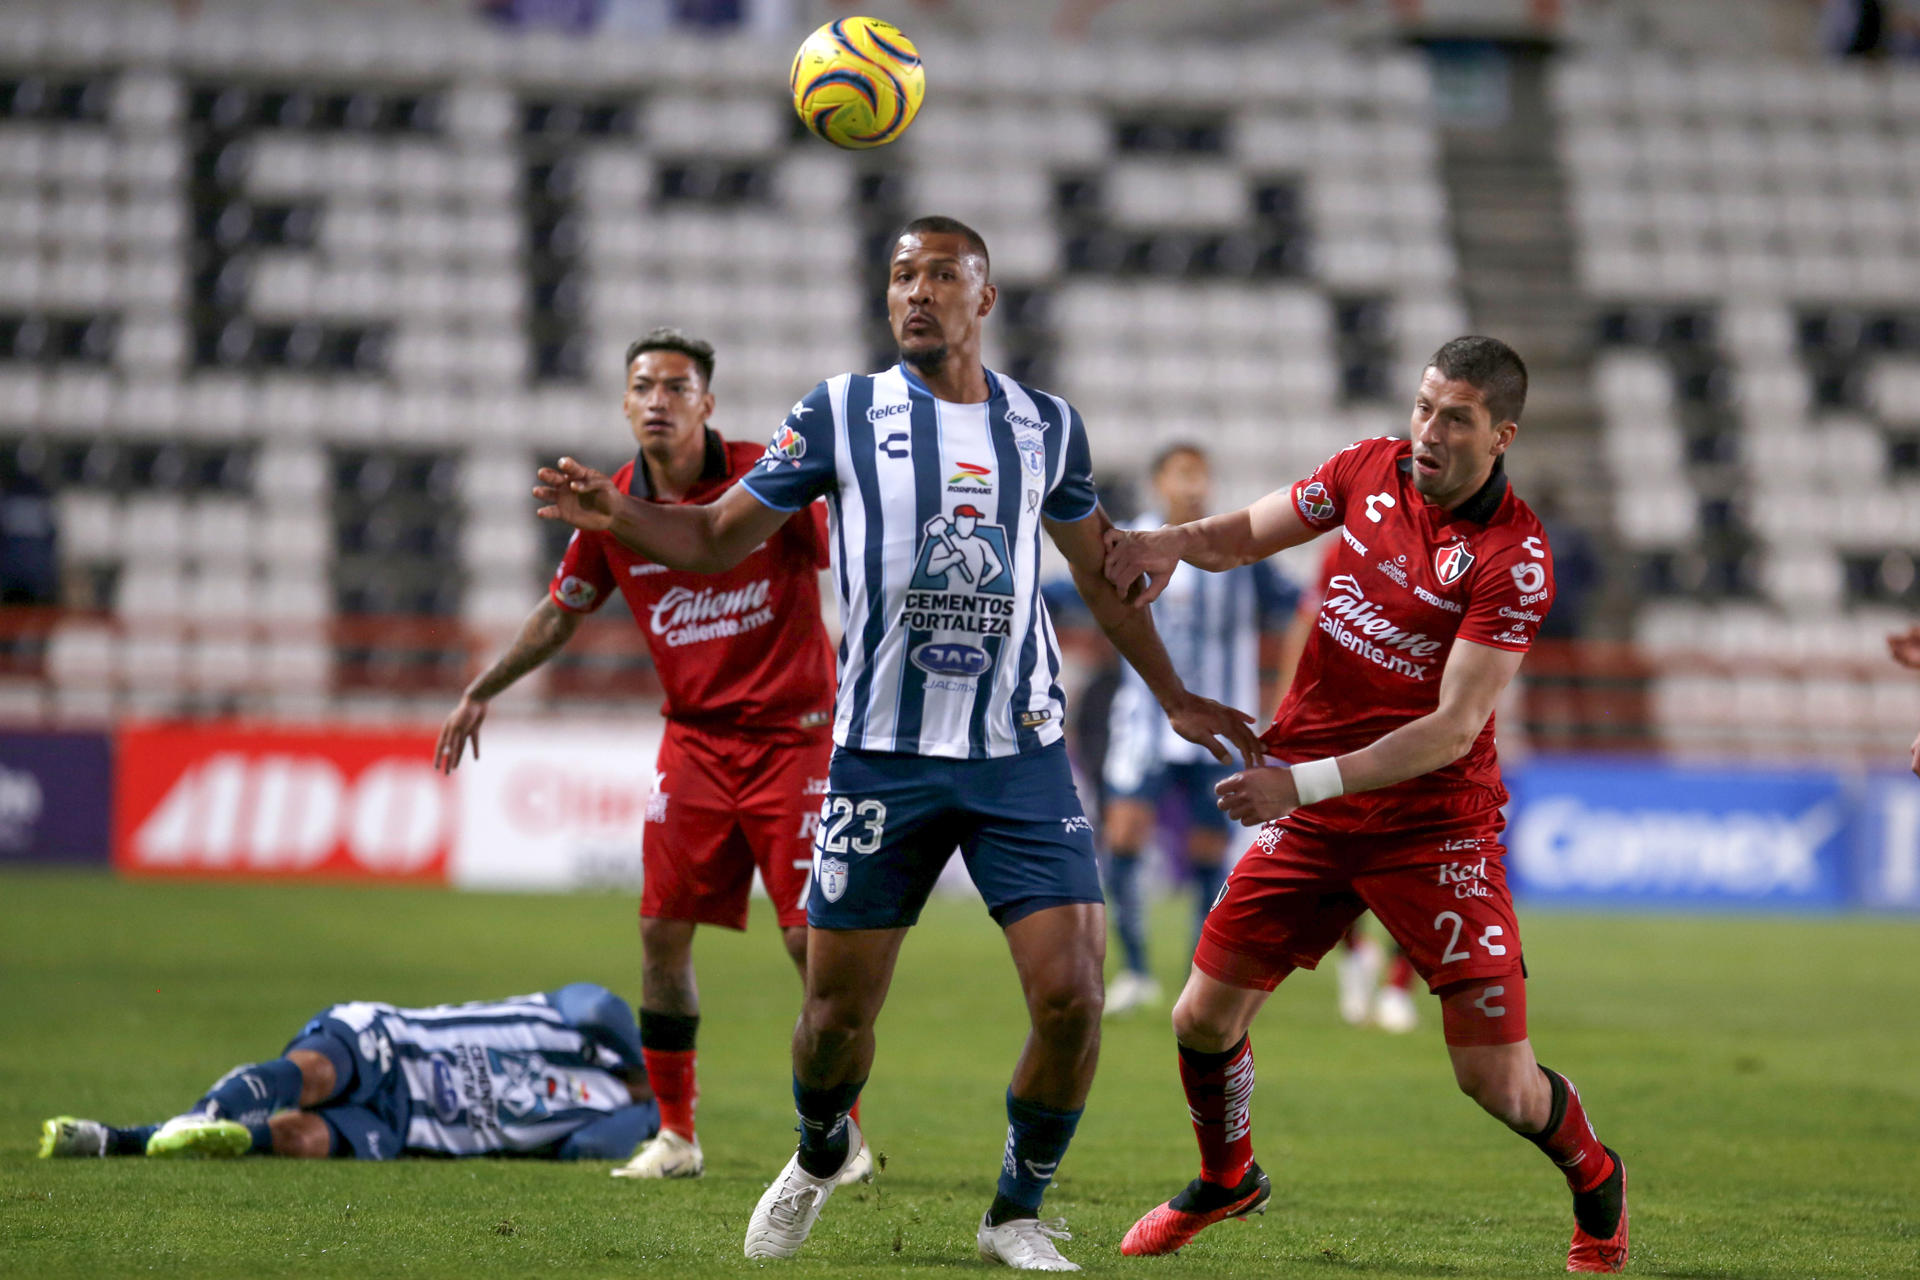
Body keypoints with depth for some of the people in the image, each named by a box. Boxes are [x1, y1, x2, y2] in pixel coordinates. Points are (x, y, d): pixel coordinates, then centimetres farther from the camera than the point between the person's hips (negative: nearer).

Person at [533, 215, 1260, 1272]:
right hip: (882, 755, -1)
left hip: (1021, 756, 1)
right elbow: (718, 537, 6)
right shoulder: (842, 413, 2)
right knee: (839, 1007, 4)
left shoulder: (1047, 425, 8)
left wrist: (1172, 695, 29)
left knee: (1070, 995, -11)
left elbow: (1099, 567, 23)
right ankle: (819, 1156, 37)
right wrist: (616, 515, -13)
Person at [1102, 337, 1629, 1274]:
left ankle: (1595, 1183, 26)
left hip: (1434, 822, -5)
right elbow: (1249, 534, 15)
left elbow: (1453, 729, -21)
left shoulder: (1515, 558, -16)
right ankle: (1226, 1180, 33)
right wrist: (1173, 543, -9)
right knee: (1203, 1021, 2)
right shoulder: (1369, 469, 1)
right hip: (1310, 815, 5)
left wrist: (1307, 781, -28)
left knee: (1498, 1082, -7)